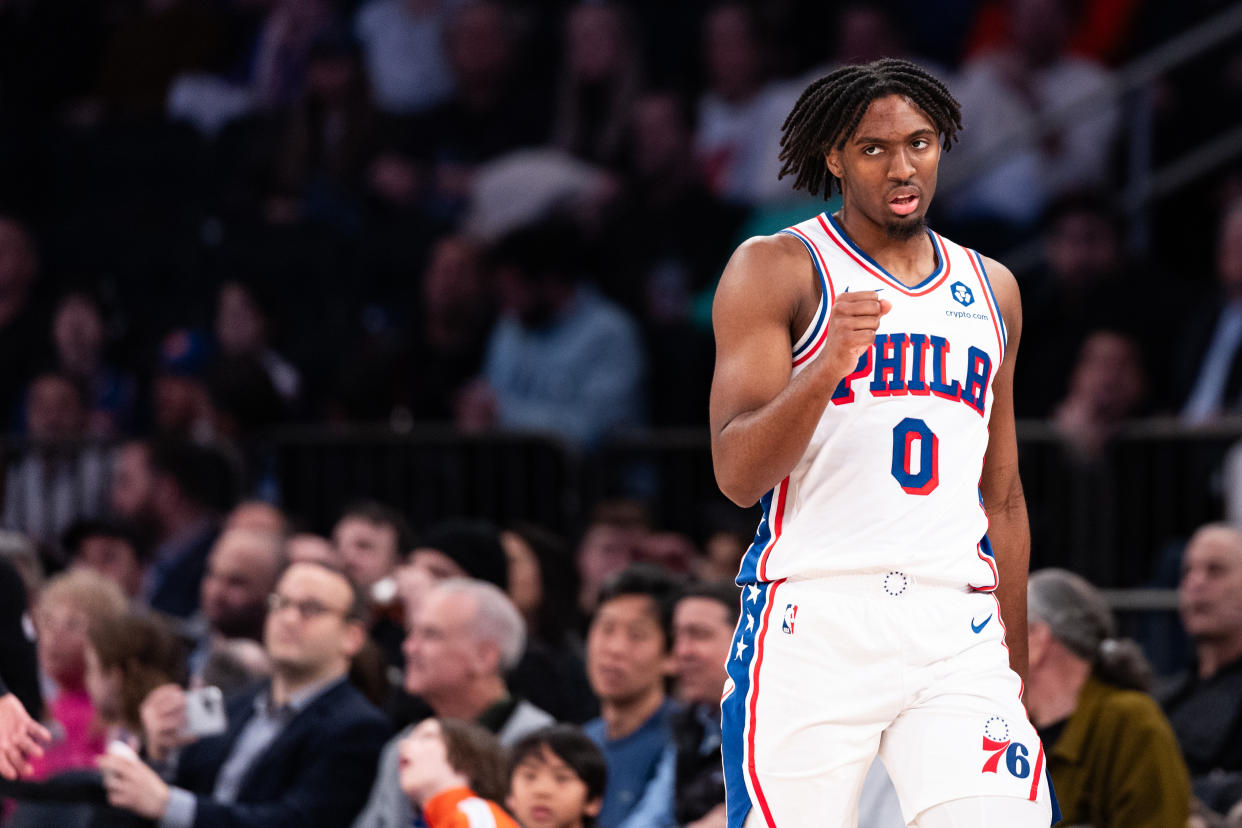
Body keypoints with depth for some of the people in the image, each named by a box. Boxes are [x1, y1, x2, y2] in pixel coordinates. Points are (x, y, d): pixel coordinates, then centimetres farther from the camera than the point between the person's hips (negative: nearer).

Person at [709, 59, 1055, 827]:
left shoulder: (991, 289, 19)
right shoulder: (775, 269, 2)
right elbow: (737, 474, -7)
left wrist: (1018, 670, 23)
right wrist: (828, 366, -23)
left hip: (958, 630, 3)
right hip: (814, 621, -3)